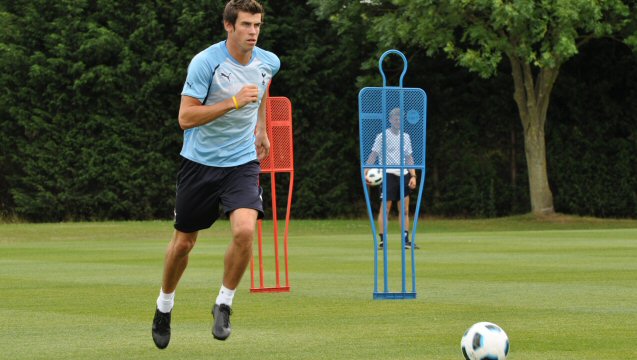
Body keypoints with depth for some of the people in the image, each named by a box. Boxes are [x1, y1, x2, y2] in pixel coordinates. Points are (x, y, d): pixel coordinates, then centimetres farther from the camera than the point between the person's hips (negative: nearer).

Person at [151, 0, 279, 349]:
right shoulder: (206, 62, -17)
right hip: (200, 163, -2)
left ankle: (224, 304, -1)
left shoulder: (268, 62, -2)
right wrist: (234, 102, -28)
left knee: (245, 230, -22)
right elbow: (186, 117, -22)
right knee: (183, 242, 9)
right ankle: (164, 305, 35)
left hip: (242, 163, 2)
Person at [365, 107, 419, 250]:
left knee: (404, 209, 5)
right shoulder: (382, 136, -2)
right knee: (385, 207, -6)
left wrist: (413, 175, 7)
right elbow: (373, 155, -5)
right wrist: (366, 172, -17)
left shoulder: (405, 137, 13)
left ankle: (406, 240, 8)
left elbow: (409, 158, 17)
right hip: (388, 174, -5)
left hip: (403, 174, 5)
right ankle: (382, 240, -3)